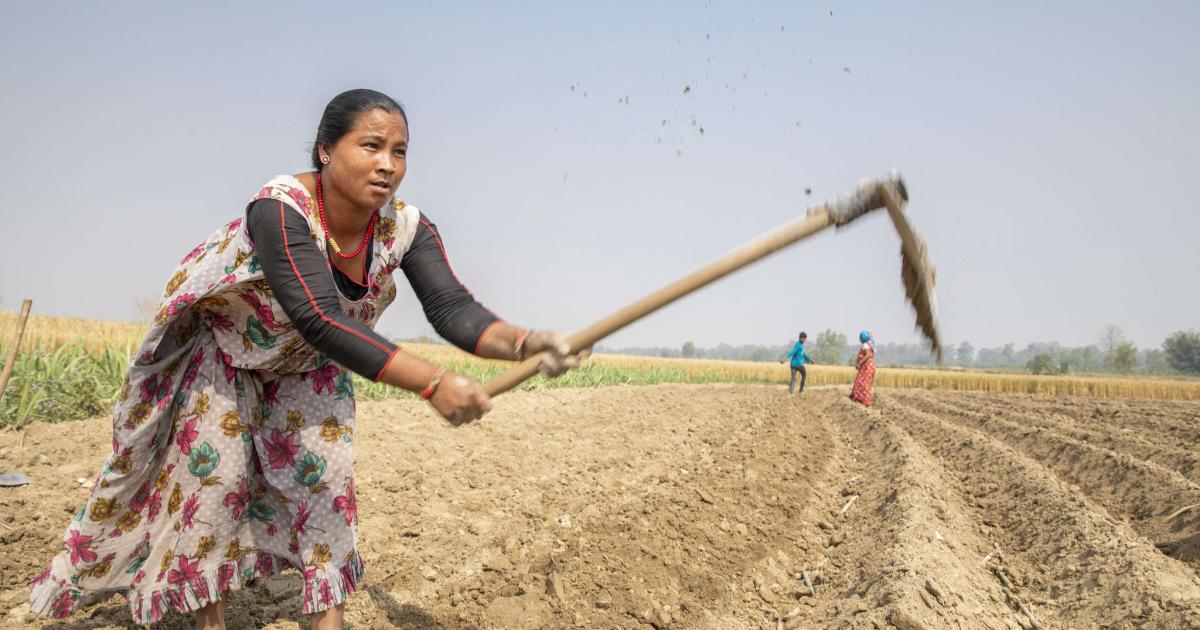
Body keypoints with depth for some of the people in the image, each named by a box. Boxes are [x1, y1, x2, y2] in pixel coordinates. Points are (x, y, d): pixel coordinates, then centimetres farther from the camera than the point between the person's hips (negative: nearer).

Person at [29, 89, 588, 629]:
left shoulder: (406, 227, -25)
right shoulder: (280, 209, -40)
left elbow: (452, 308, -35)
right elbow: (321, 321, -50)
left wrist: (524, 342, -57)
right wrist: (432, 383, -59)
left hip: (310, 364, 4)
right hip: (226, 346, -4)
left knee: (324, 474, 1)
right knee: (216, 472, 0)